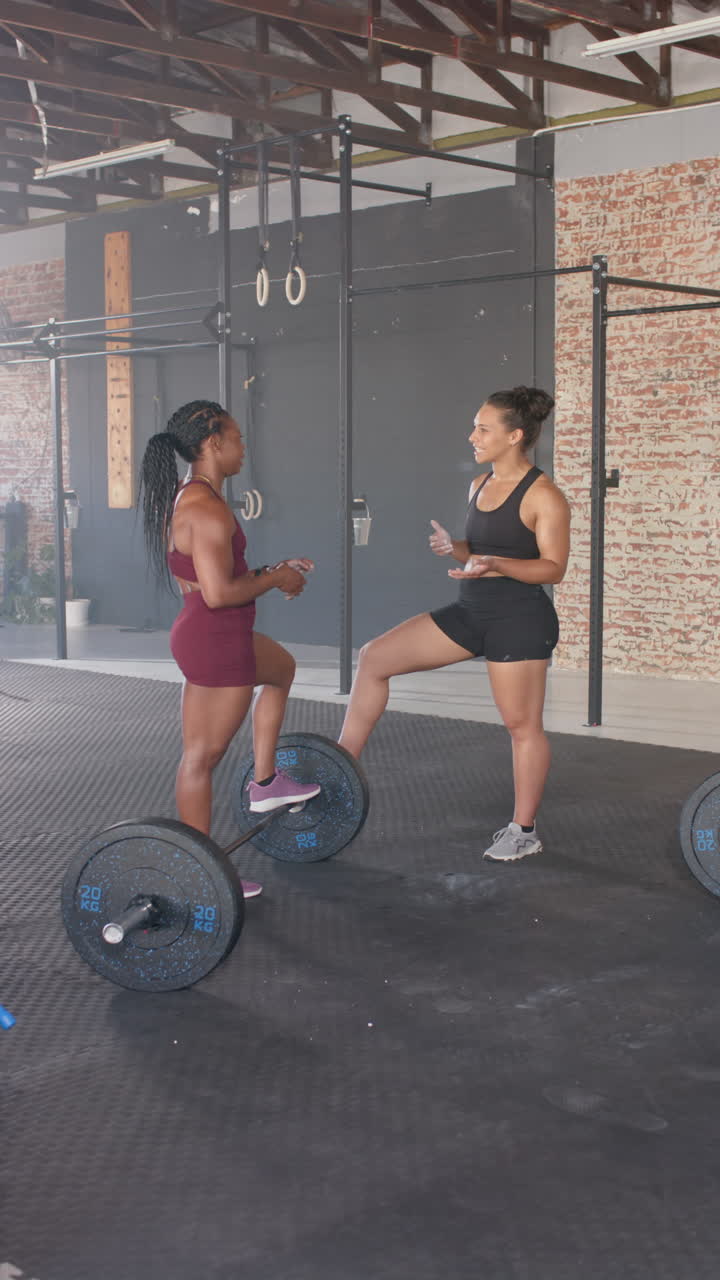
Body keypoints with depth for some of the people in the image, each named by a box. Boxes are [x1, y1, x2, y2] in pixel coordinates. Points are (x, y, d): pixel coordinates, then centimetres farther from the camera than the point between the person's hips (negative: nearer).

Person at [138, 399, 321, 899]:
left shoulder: (185, 499, 10)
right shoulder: (208, 508, -21)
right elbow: (219, 592, -28)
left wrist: (268, 572, 12)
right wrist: (275, 580, -12)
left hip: (201, 634, 11)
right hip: (216, 642, -11)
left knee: (281, 668, 33)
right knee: (202, 757, -1)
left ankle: (264, 783, 36)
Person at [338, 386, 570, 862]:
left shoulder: (544, 496, -12)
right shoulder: (480, 485, 11)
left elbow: (553, 568, -14)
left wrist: (495, 565, -27)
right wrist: (455, 547, -2)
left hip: (520, 618, -8)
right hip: (471, 611, 8)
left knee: (522, 724, 3)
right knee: (376, 657, 1)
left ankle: (524, 831, 18)